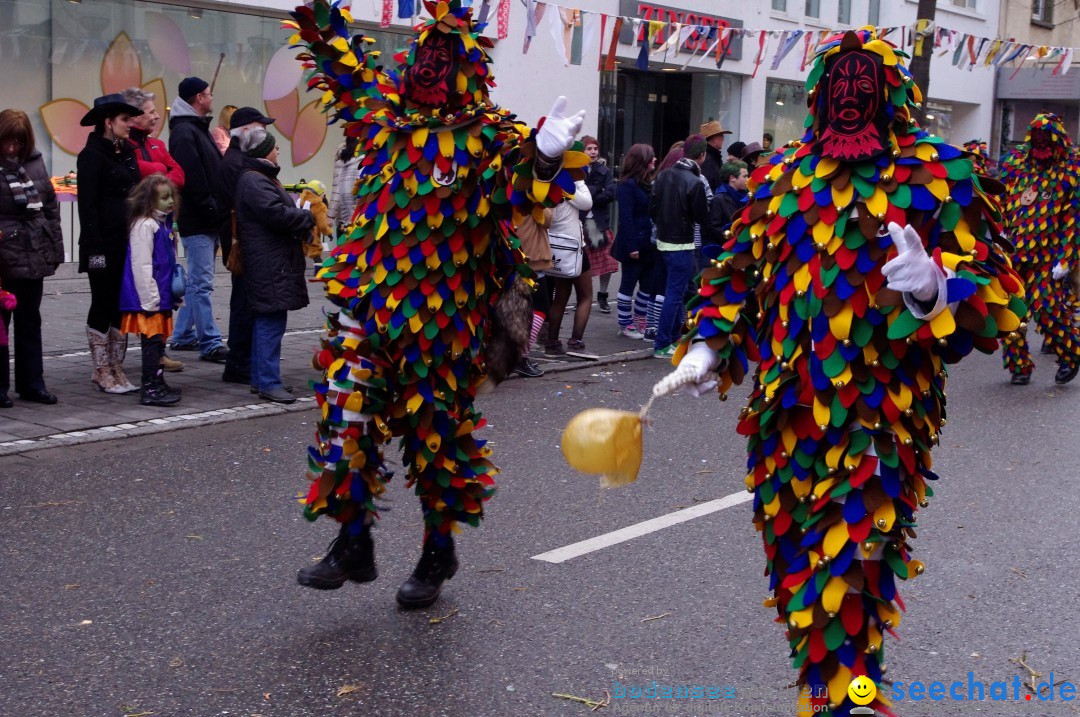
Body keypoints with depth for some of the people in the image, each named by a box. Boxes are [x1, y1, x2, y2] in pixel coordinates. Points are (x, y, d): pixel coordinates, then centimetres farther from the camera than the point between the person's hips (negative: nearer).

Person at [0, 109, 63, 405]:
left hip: (35, 255, 5)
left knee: (30, 322, 12)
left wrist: (55, 247, 9)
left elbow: (50, 205, 12)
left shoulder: (34, 161, 8)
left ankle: (31, 384, 21)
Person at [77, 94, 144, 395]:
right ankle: (102, 372, 10)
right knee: (103, 305, 2)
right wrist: (95, 249, -18)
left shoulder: (127, 153, 13)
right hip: (104, 245, -7)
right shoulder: (92, 156, -9)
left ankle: (116, 368, 17)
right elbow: (87, 205, -13)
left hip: (128, 243, 7)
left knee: (123, 305, 9)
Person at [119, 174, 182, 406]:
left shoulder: (164, 223, 15)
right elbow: (141, 265, -20)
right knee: (152, 341, -7)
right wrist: (150, 300, -21)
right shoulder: (144, 225, -15)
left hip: (161, 297, 9)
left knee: (158, 341, 15)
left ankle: (158, 384, 23)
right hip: (149, 298, -9)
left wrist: (175, 294, 22)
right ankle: (150, 389, -4)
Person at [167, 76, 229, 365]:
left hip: (208, 221, 10)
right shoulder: (184, 132, -12)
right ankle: (210, 344, -6)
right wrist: (211, 211, -19)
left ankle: (183, 336, 24)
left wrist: (218, 212, 13)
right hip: (198, 222, -10)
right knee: (202, 283, -7)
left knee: (197, 281, 16)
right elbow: (191, 179, -21)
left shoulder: (197, 129, 20)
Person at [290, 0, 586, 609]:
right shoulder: (384, 113, 8)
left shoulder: (487, 138, -7)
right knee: (348, 413, -2)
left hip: (443, 316, -4)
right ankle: (354, 544, 13)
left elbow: (525, 191, -24)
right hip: (371, 301, 4)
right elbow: (346, 67, 27)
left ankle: (439, 552, 26)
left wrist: (545, 155, -43)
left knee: (437, 429, 8)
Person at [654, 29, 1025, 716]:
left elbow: (994, 290, -4)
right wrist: (707, 345, 8)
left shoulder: (937, 172, -1)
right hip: (788, 410, 5)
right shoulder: (784, 175, 13)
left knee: (847, 570, -11)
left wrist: (934, 286, -24)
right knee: (794, 560, 14)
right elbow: (739, 269, 21)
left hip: (880, 417, -5)